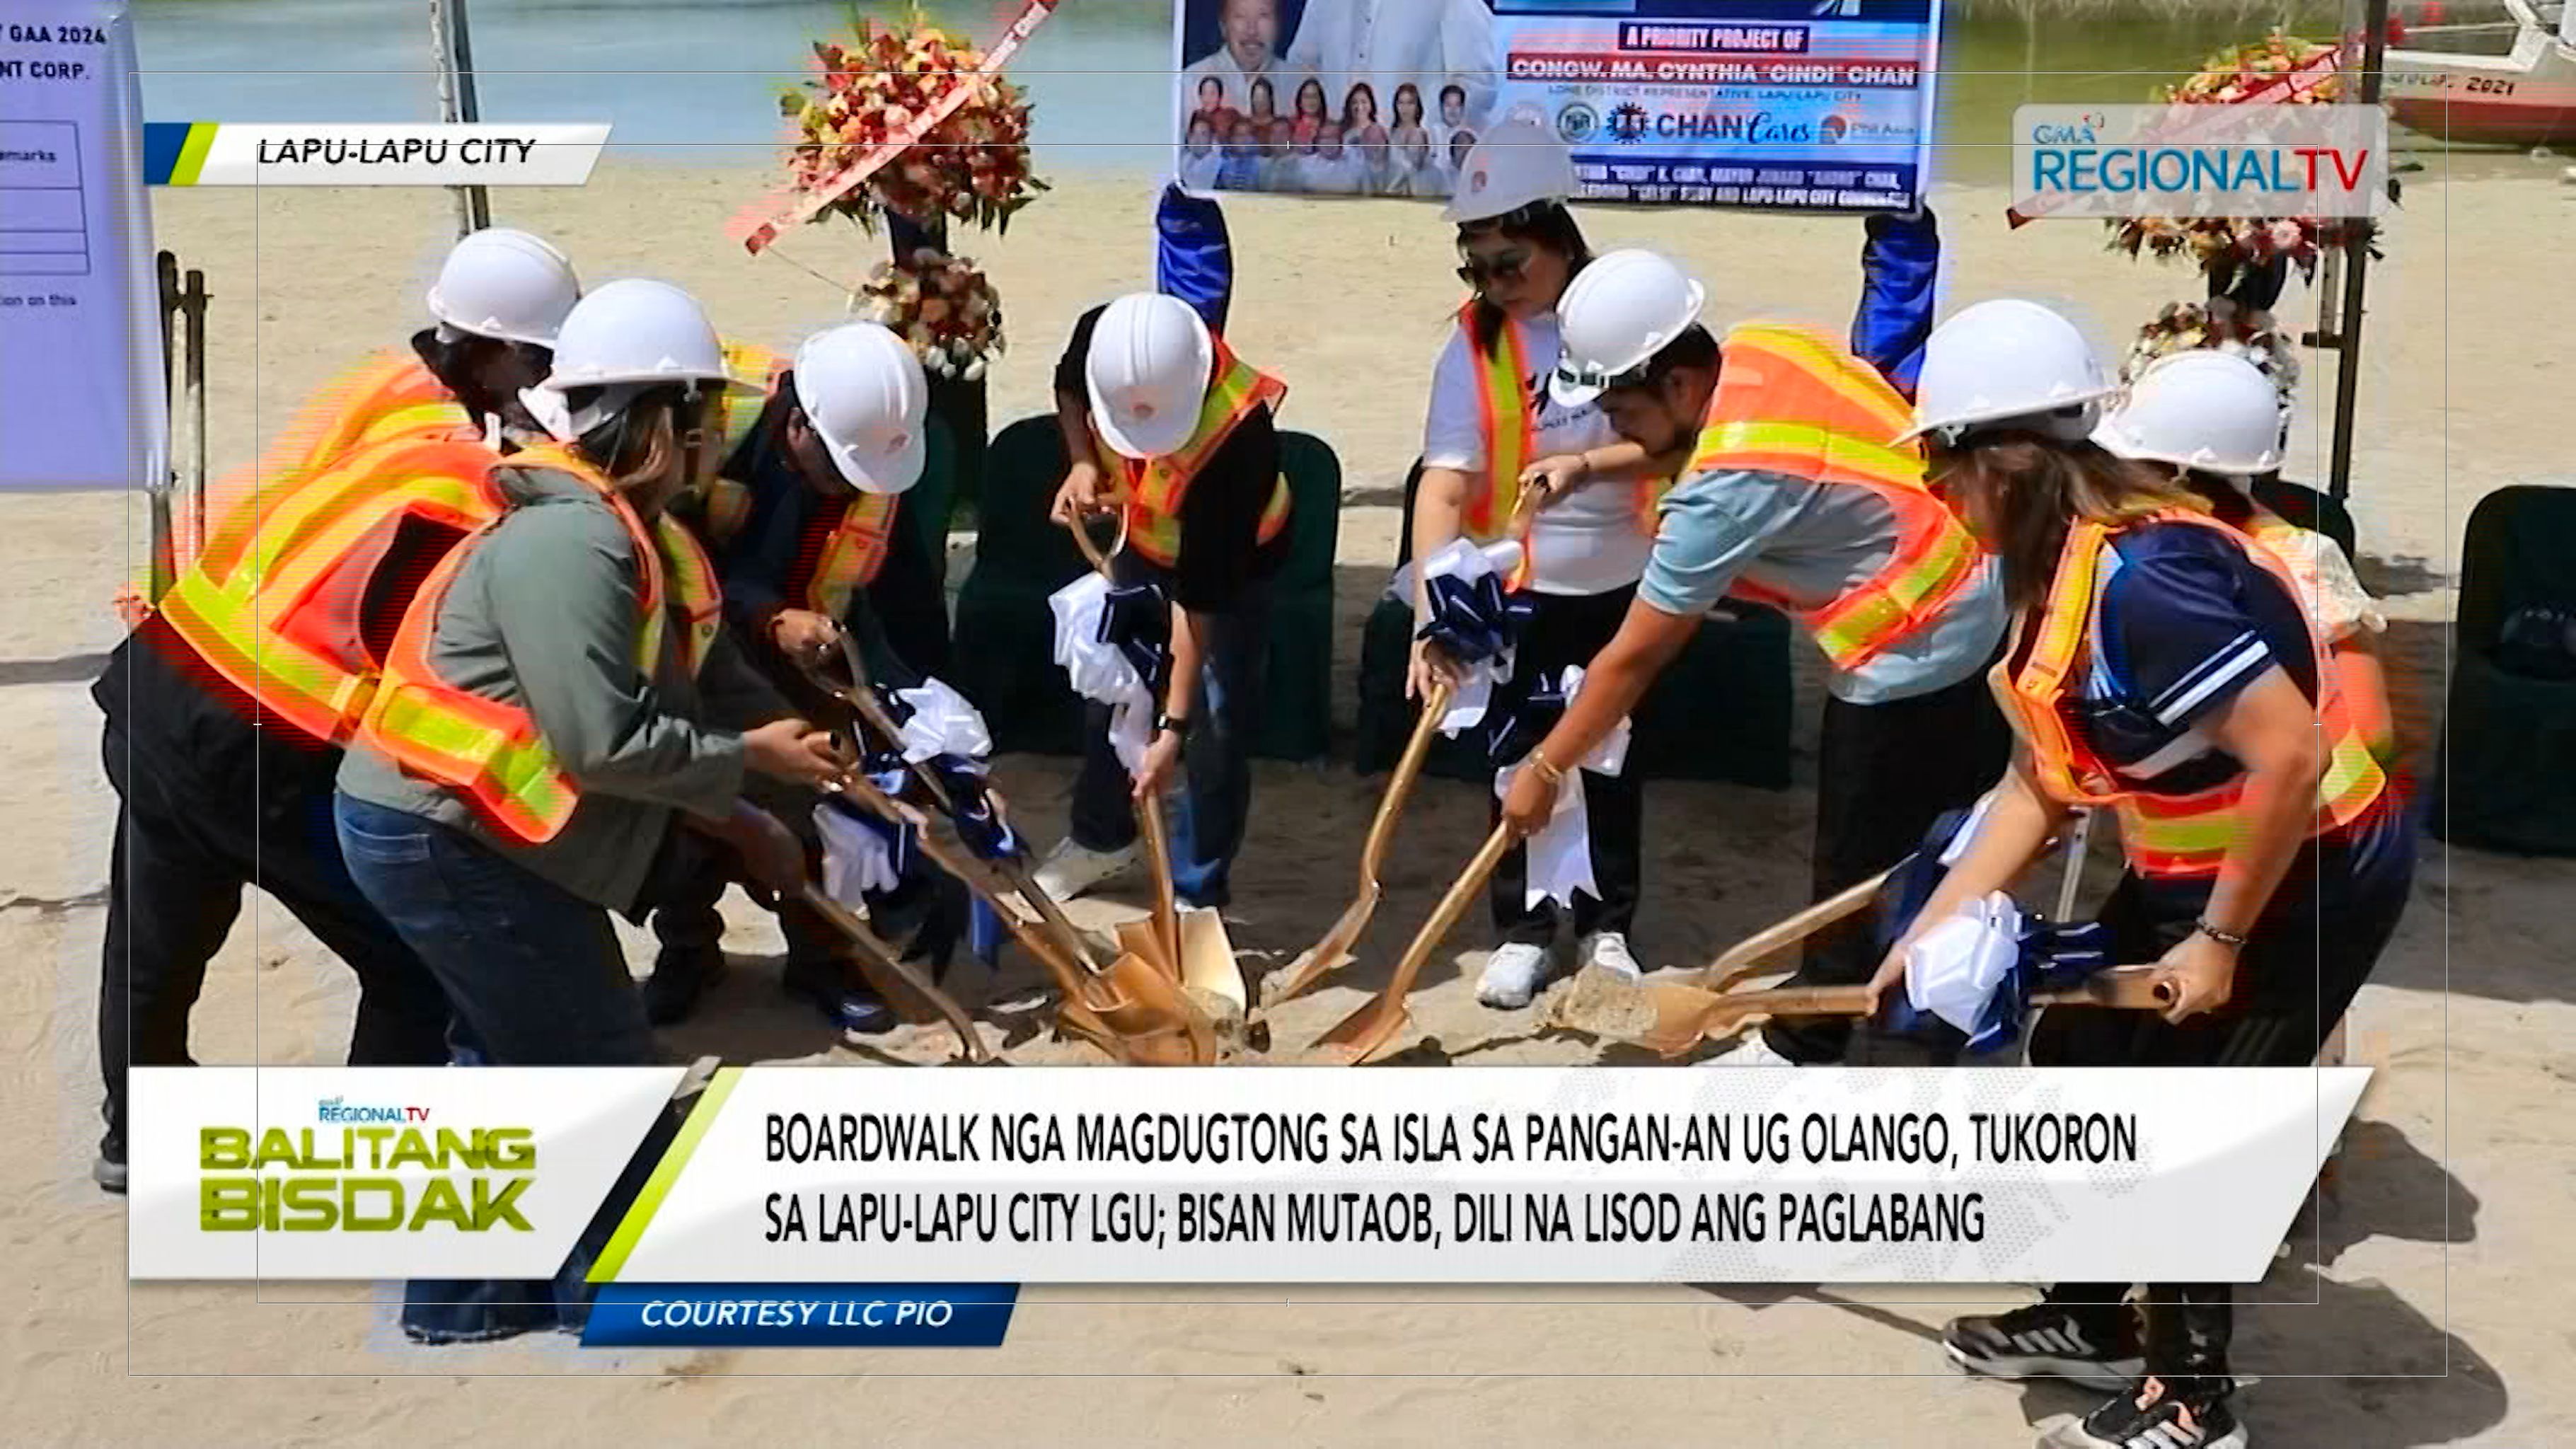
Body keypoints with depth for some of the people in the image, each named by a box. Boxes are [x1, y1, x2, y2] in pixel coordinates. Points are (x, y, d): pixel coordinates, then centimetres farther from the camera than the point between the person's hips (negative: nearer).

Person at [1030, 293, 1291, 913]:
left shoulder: (1236, 439, -44)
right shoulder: (1103, 339, -31)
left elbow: (1198, 602, -38)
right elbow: (1068, 387, -2)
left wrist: (1172, 729, -35)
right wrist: (1082, 462, -21)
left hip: (1230, 560, -5)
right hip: (1144, 540, 6)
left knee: (1216, 727, -5)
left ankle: (1198, 893, 12)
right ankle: (1100, 837, 41)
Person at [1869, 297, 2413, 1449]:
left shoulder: (2143, 577, -30)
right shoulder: (2063, 574, 1)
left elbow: (2290, 758, -32)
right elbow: (2039, 786, 6)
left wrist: (2222, 940, -22)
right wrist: (1930, 934, 4)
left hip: (2309, 877, -10)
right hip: (2193, 873, 10)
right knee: (2076, 1058, 15)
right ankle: (2092, 1324, 34)